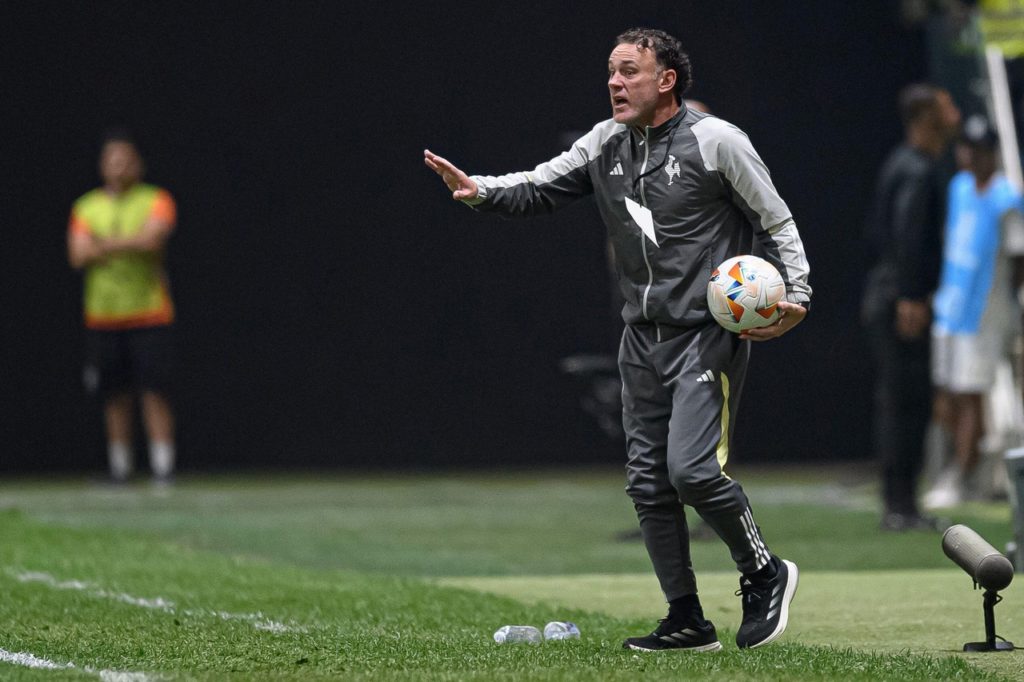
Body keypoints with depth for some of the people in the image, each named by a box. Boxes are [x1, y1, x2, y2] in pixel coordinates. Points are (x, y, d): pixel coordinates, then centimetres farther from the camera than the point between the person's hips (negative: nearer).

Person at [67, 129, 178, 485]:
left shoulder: (156, 200, 2)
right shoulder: (86, 207, 10)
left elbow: (152, 239, -15)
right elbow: (78, 255, -2)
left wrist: (103, 244, -7)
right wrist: (128, 244, -9)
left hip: (149, 312, -3)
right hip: (103, 316, 3)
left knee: (155, 392, -9)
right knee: (115, 396, 3)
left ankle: (163, 468, -8)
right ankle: (119, 467, 10)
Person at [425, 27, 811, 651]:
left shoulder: (716, 142, -9)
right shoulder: (606, 144, 8)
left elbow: (778, 223, -5)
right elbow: (540, 188, 5)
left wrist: (796, 294, -17)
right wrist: (481, 191, -14)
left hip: (708, 334, -7)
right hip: (643, 337, 7)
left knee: (692, 469, -18)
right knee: (649, 481, 5)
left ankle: (764, 574, 5)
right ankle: (688, 621, 13)